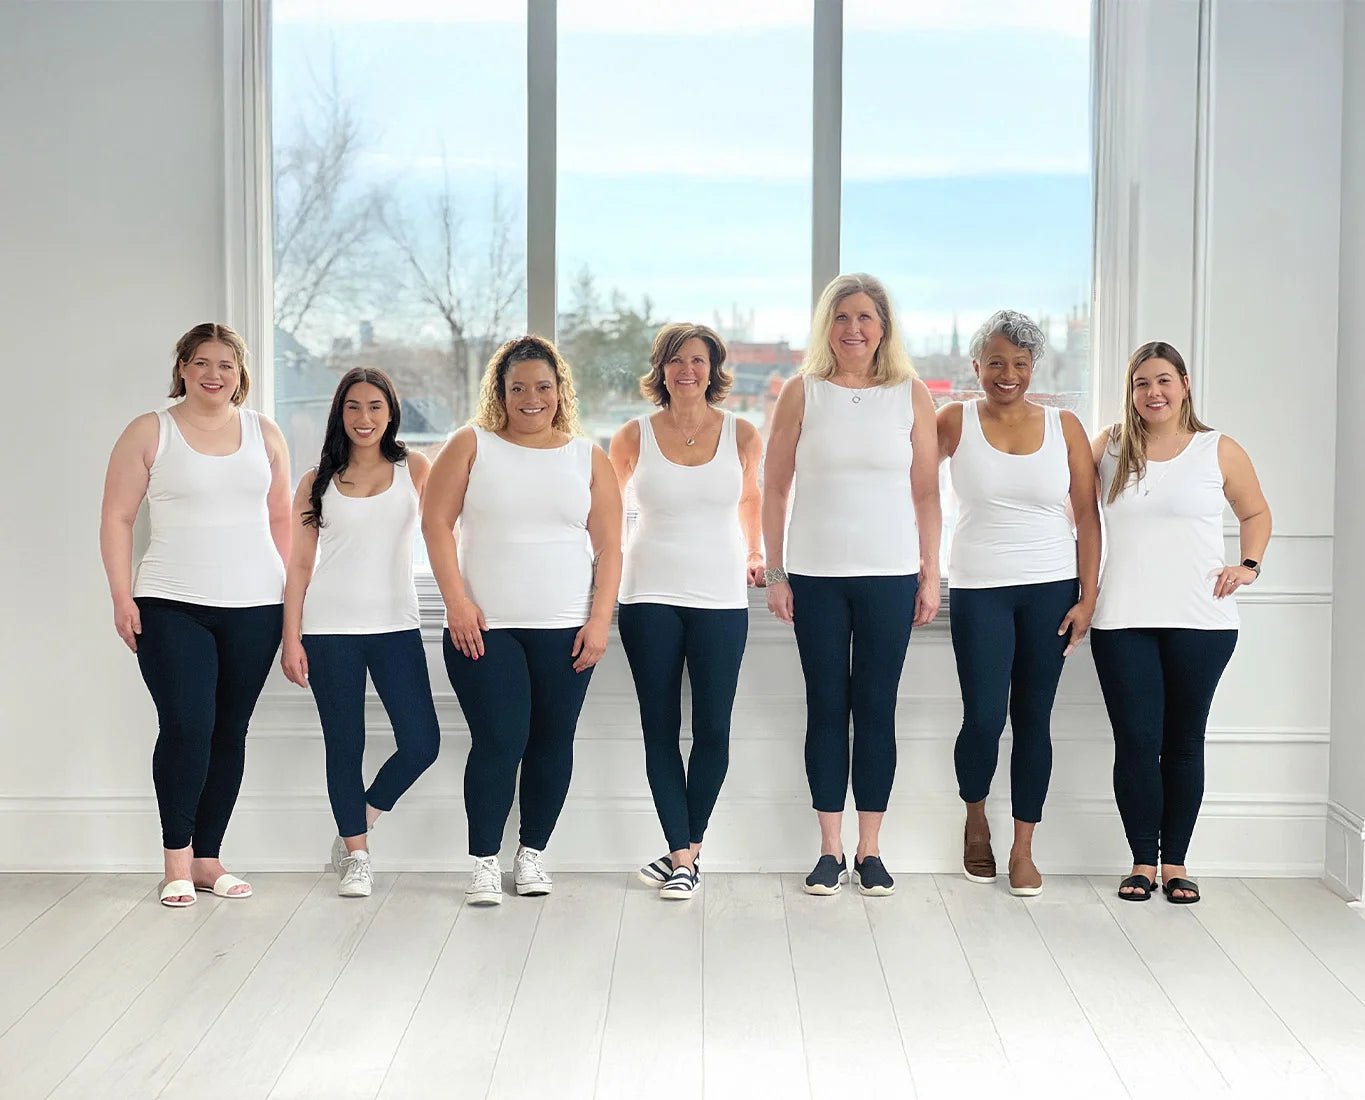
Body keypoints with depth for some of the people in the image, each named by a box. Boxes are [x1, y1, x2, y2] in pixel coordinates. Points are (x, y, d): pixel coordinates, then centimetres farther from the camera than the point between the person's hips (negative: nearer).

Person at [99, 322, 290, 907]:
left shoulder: (264, 435, 12)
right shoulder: (149, 432, 3)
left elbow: (281, 518, 17)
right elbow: (116, 518, 1)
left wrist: (293, 592, 10)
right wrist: (122, 596, -7)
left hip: (254, 607, 3)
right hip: (172, 607, -3)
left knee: (229, 732, 6)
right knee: (185, 727, -12)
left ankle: (208, 859, 16)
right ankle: (177, 860, 0)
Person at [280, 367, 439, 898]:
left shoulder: (414, 468, 6)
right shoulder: (318, 481, 6)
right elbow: (299, 565, 6)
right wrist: (290, 637, -1)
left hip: (396, 624, 1)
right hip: (329, 629, 0)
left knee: (421, 744, -5)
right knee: (344, 746, 3)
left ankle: (355, 828, 18)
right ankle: (355, 855, 18)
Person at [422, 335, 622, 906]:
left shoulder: (589, 458, 10)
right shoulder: (472, 446, 6)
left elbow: (608, 547, 8)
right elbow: (436, 522, 0)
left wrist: (600, 620, -2)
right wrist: (456, 600, -10)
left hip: (566, 629, 2)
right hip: (485, 625, -2)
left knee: (552, 741, 3)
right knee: (498, 741, -8)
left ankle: (532, 854, 17)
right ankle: (485, 862, 3)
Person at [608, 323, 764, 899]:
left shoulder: (742, 435, 3)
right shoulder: (635, 436, 2)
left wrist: (754, 553, 27)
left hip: (720, 598, 0)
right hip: (650, 597, 0)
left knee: (713, 730, -2)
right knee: (660, 730, -1)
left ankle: (685, 851, 12)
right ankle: (682, 858, 3)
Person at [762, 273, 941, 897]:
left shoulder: (912, 395, 5)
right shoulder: (801, 393, 3)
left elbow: (926, 493, 7)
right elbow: (774, 489, 4)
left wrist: (930, 574, 3)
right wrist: (776, 573, 0)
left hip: (890, 575, 0)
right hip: (816, 574, 0)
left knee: (877, 708, 4)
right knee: (826, 707, 4)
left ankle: (870, 851, 13)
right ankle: (830, 850, 13)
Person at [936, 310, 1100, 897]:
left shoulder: (1064, 426, 5)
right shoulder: (956, 421, 1)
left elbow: (1088, 517, 5)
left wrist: (1087, 597, -1)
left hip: (1051, 589, 1)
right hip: (978, 589, -1)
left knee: (1033, 717, 5)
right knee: (983, 718, -6)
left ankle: (1023, 849, 15)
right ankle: (975, 820, 23)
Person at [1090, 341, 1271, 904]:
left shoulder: (1220, 451, 4)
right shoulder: (1109, 446, 7)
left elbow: (1256, 513, 17)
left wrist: (1248, 565, 0)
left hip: (1200, 623, 0)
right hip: (1123, 623, 1)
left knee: (1184, 743, 6)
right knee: (1136, 742, -2)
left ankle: (1175, 861, 16)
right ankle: (1143, 861, 10)